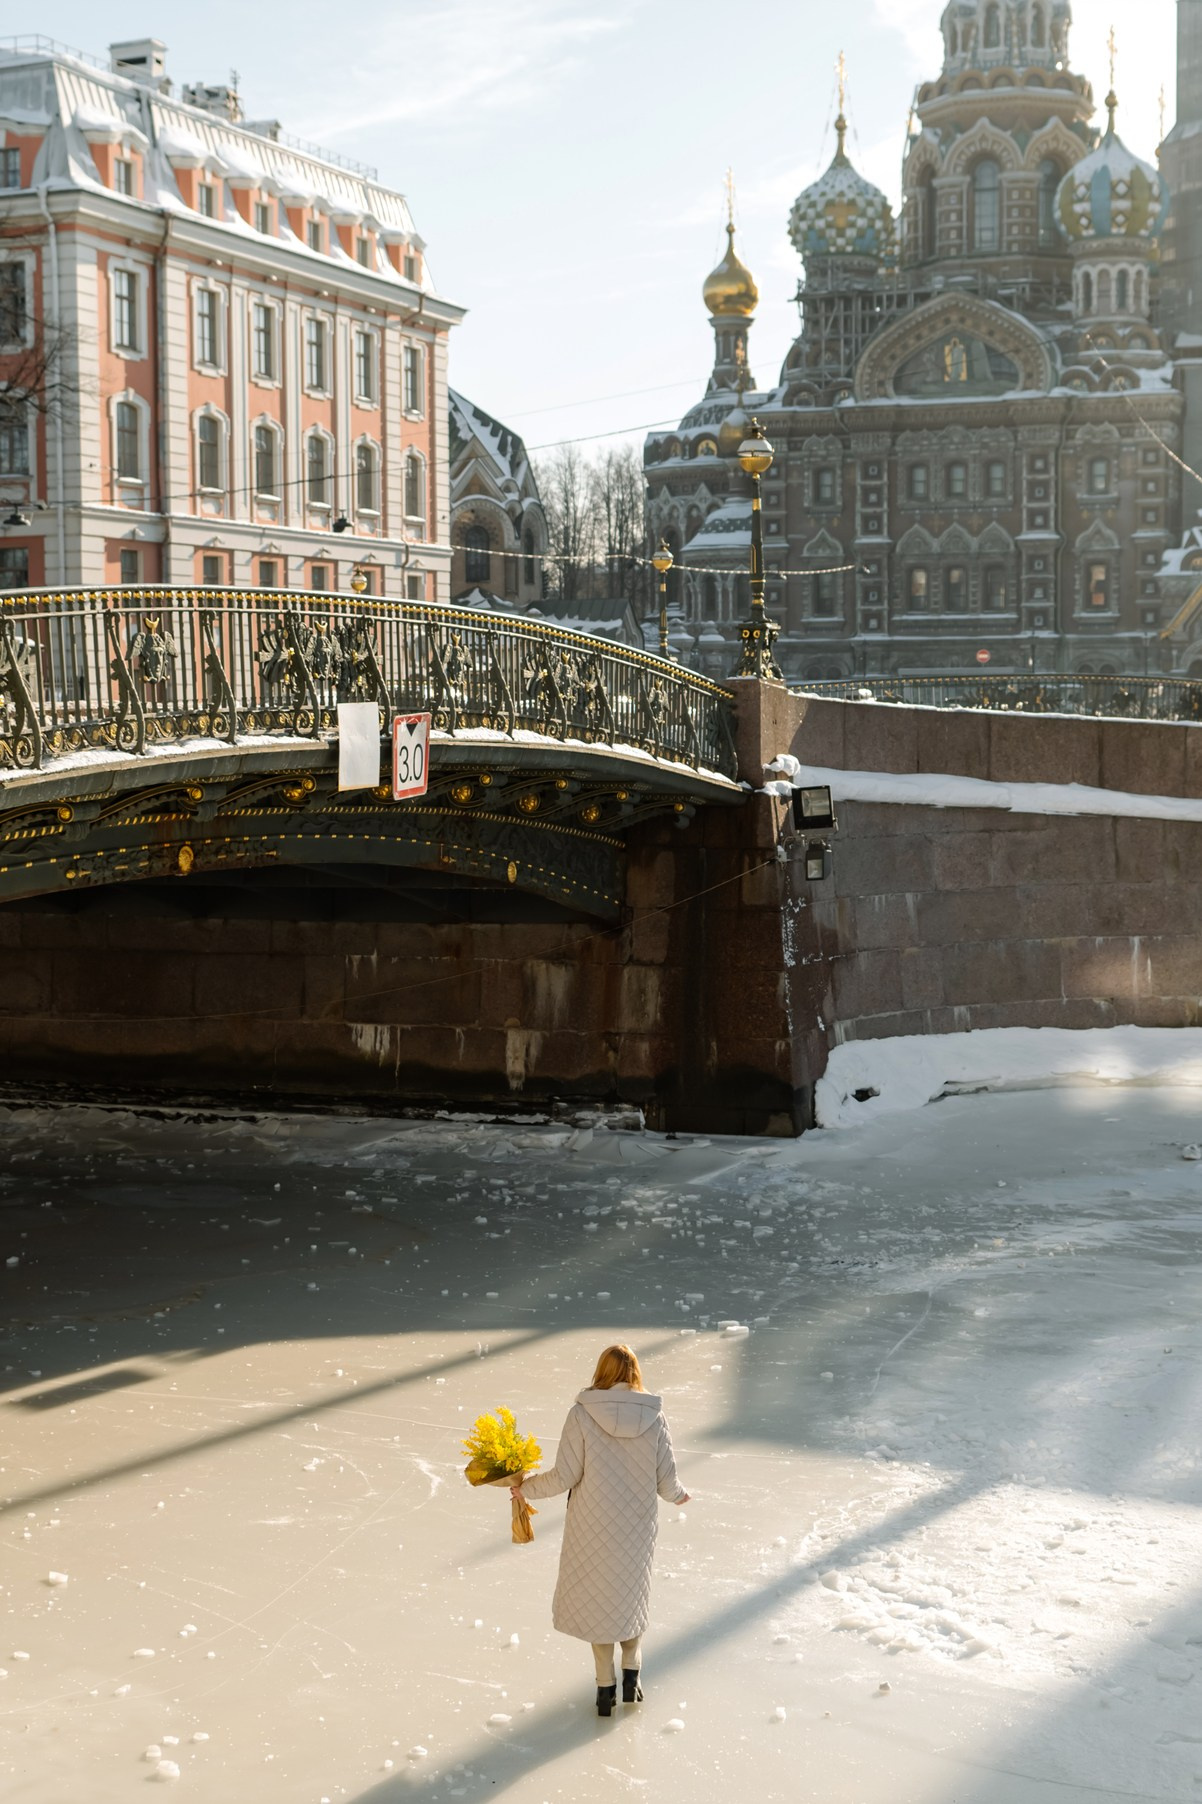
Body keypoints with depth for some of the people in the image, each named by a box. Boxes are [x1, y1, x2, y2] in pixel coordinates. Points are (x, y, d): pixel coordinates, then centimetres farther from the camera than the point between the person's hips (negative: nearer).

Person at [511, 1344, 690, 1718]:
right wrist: (678, 1495, 20)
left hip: (593, 1525, -2)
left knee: (597, 1597, 16)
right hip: (638, 1523, 2)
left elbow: (564, 1477, -13)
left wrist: (526, 1488, 4)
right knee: (632, 1594, 24)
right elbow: (666, 1480, -3)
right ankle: (631, 1675, 21)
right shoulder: (654, 1416, -9)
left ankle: (606, 1686, 21)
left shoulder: (583, 1414, -16)